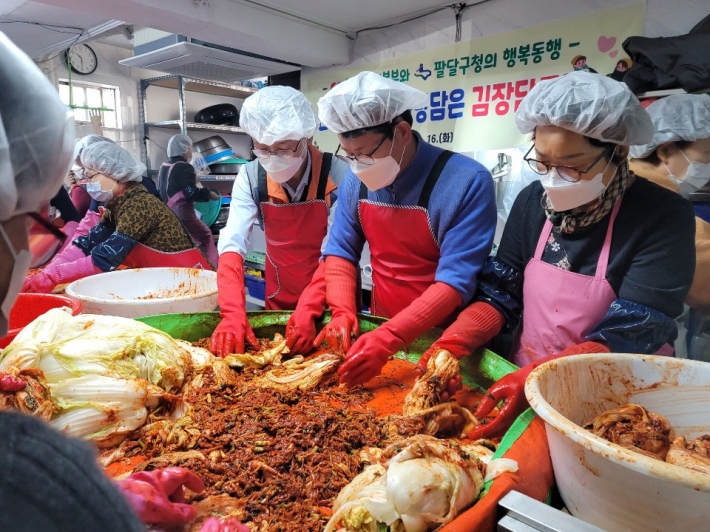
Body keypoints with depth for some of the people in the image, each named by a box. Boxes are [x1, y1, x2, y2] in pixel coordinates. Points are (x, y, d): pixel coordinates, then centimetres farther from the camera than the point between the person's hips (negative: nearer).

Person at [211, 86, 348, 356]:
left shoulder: (336, 175, -21)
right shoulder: (250, 177, -13)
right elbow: (232, 243, -20)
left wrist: (309, 308, -30)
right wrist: (233, 313, -32)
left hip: (330, 302, -2)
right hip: (278, 301, 3)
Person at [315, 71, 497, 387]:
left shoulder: (467, 182, -21)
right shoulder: (356, 181, -4)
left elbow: (456, 281, -23)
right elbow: (340, 251, 3)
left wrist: (390, 338, -30)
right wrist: (342, 312, -12)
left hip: (442, 339, -3)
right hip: (380, 331, 4)